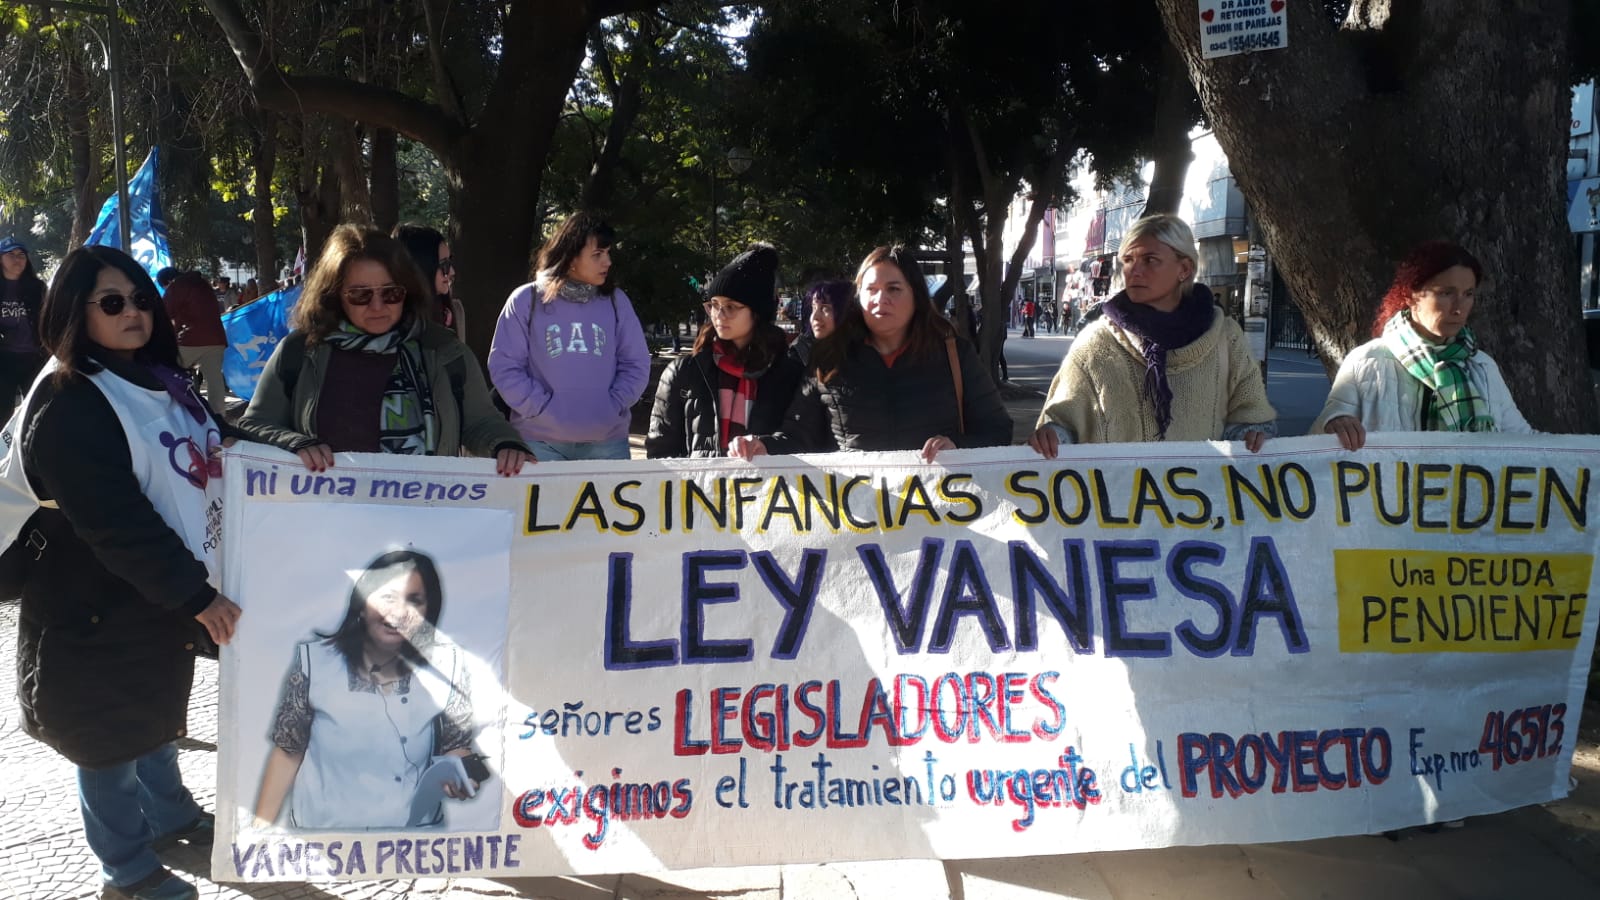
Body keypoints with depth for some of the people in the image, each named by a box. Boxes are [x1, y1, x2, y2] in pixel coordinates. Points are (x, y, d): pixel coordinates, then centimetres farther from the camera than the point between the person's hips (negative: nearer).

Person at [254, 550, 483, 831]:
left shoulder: (446, 666, -6)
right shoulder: (315, 660, -6)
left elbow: (455, 746, 7)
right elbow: (288, 751, 3)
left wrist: (458, 775, -14)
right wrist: (260, 831, 0)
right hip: (320, 836, -2)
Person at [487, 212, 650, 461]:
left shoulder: (615, 301, 8)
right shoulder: (527, 300, 2)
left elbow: (636, 364, 8)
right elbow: (504, 365, -1)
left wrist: (613, 407, -6)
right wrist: (542, 408, -11)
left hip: (607, 442, 2)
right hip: (540, 441, -2)